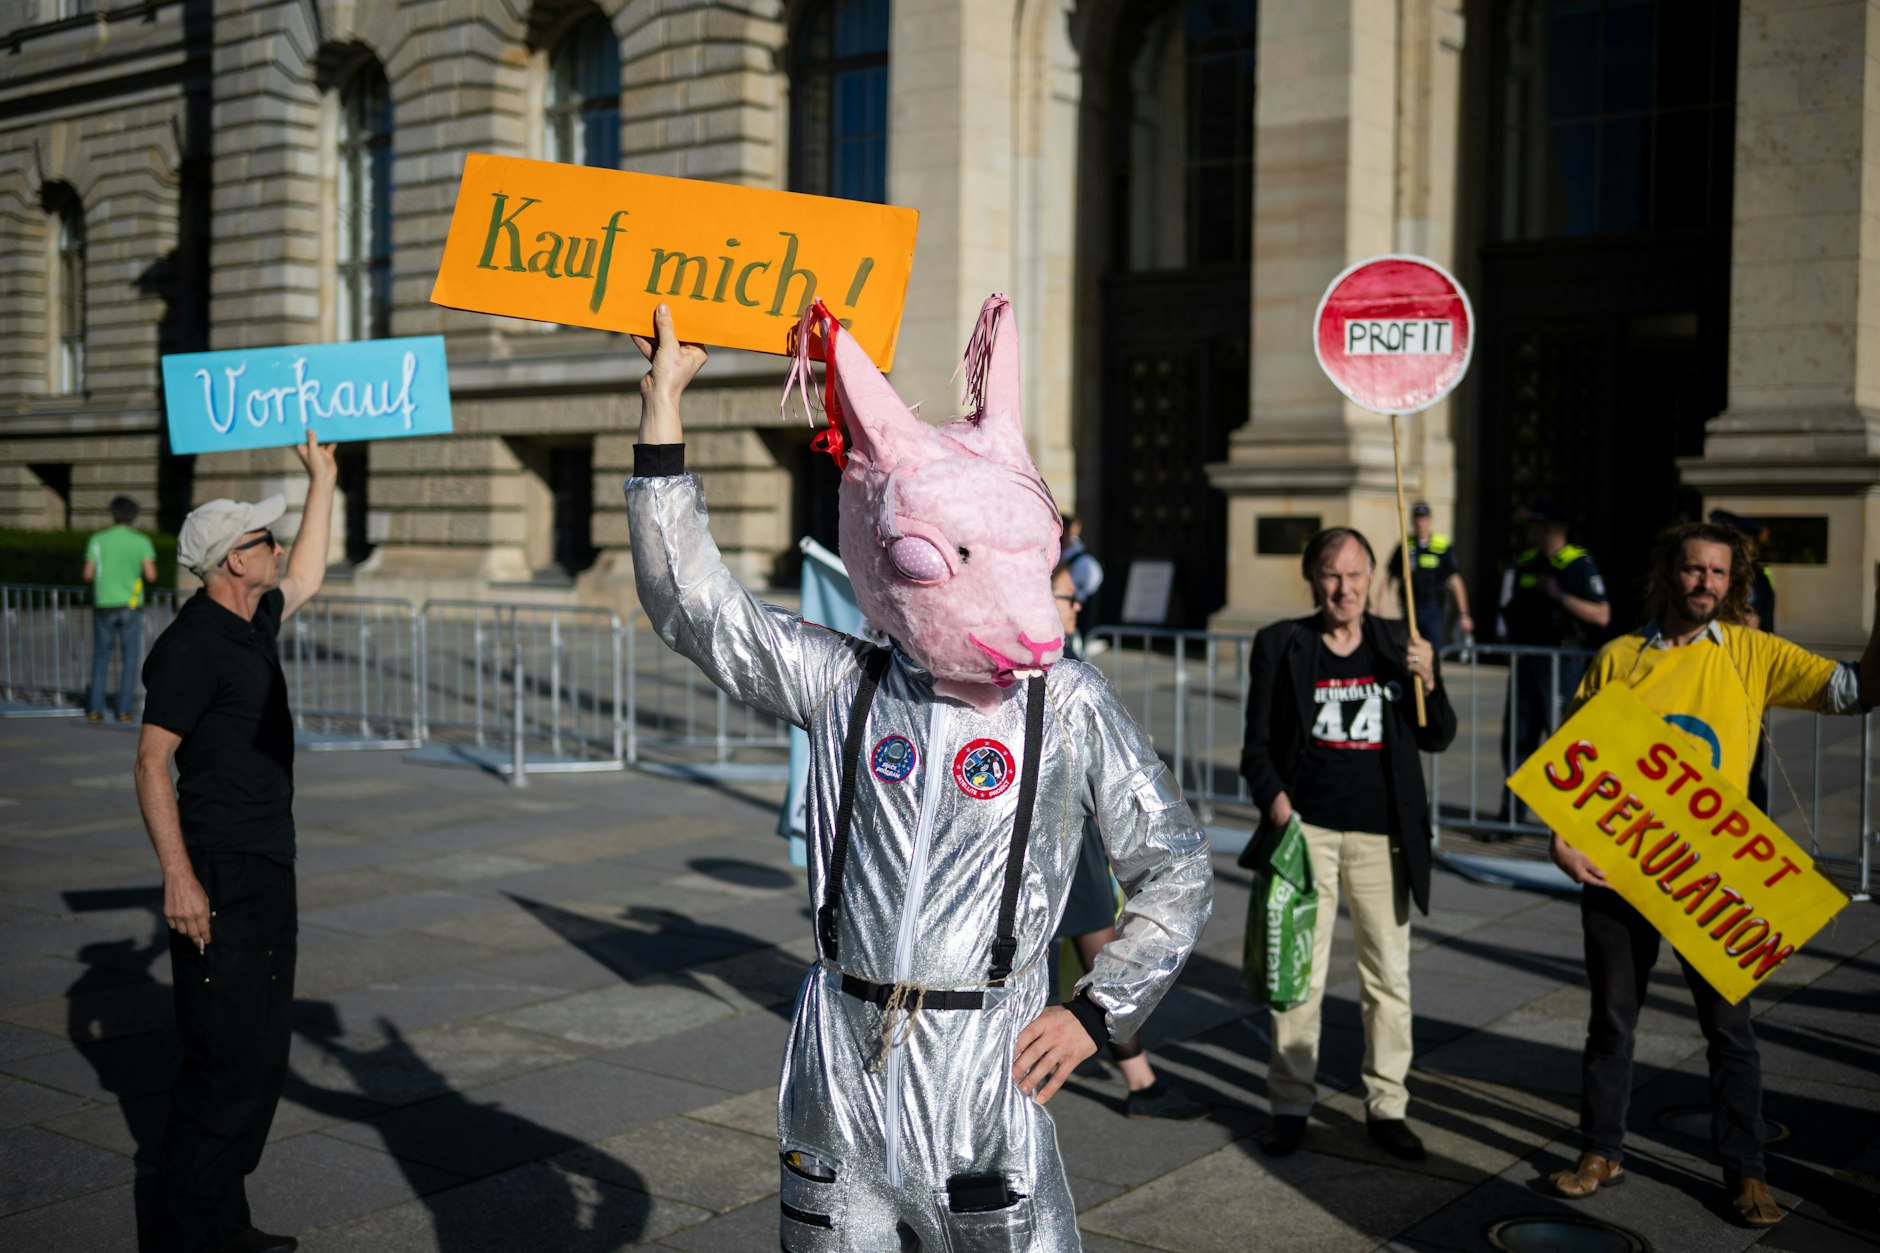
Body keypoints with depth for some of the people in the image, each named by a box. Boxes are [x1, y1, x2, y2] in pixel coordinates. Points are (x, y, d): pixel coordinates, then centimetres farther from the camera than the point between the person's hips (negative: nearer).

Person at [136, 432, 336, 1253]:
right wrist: (178, 877, -23)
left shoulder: (253, 623, 12)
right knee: (228, 1060, -7)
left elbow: (307, 578, 32)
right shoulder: (192, 645, -14)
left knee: (261, 1055, 13)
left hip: (268, 870, 10)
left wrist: (323, 480, 33)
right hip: (219, 876, -10)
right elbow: (151, 764, -17)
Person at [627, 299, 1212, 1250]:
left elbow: (1175, 873, 6)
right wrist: (664, 402, 0)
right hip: (839, 1064, 2)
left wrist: (1095, 1012, -1)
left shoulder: (1068, 707, -3)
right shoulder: (842, 687, 1)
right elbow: (690, 598, 0)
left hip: (985, 1066, -2)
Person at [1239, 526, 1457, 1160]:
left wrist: (1427, 682, -10)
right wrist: (1274, 799, -14)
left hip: (1381, 835, 2)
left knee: (1389, 976, 6)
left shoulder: (1399, 643, 7)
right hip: (1306, 829, -1)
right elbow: (1258, 743, 4)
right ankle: (1291, 1105, 15)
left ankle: (1386, 1106, 19)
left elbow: (1439, 738, 8)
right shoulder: (1280, 645, 3)